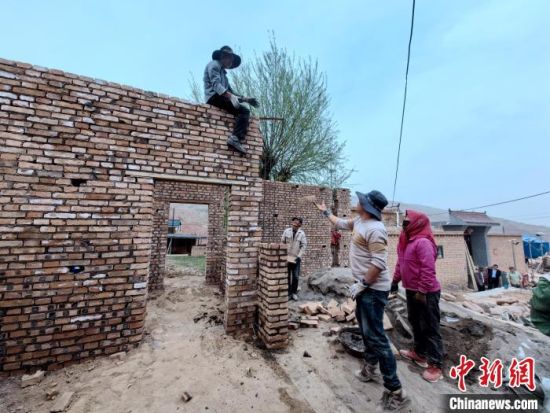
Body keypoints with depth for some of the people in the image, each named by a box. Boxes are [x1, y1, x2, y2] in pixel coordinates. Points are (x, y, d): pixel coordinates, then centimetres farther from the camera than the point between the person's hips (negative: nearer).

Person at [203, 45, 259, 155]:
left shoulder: (223, 72, 33)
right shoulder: (214, 64, 6)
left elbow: (230, 90, 23)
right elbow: (216, 84, -12)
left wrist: (245, 99, 8)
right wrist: (230, 96, -29)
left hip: (222, 98, 8)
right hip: (214, 97, -8)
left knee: (244, 111, -3)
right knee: (244, 110, -20)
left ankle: (236, 139, -21)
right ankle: (236, 138, -36)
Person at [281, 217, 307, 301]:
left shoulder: (302, 233, -6)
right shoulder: (287, 231, -3)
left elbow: (304, 245, -6)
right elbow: (282, 242, 3)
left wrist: (299, 256, -14)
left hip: (296, 258, -1)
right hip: (286, 257, 1)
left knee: (296, 277, 5)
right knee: (287, 276, 8)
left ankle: (294, 292, 22)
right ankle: (288, 293, 21)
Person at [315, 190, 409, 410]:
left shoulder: (375, 229, -26)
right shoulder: (359, 221, 4)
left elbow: (379, 263, -29)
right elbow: (342, 223, 23)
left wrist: (362, 284, -21)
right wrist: (325, 211, 31)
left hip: (373, 289, -10)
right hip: (365, 286, 11)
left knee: (375, 335, -4)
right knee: (364, 326, 24)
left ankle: (394, 391, 11)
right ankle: (370, 366, 44)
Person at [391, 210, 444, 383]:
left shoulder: (423, 242, -21)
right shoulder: (407, 241, 9)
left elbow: (428, 270, -25)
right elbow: (400, 263, 16)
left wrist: (422, 291, -23)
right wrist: (395, 280, 16)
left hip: (426, 293, -9)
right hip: (411, 290, 9)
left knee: (430, 328, 2)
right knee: (415, 323, 21)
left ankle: (436, 365, 16)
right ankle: (419, 353, 38)